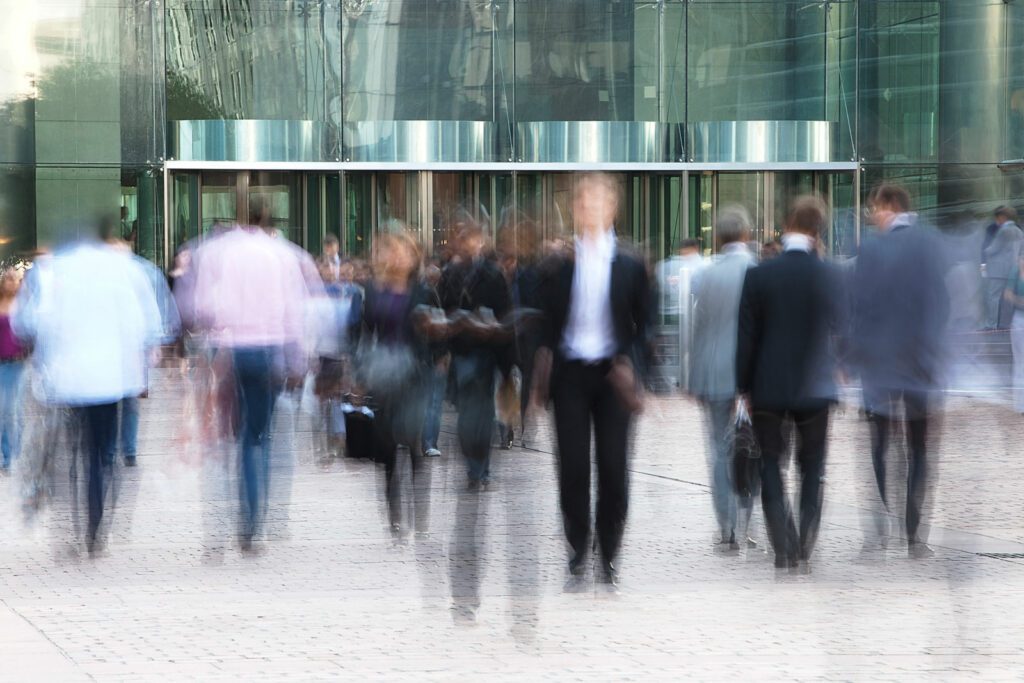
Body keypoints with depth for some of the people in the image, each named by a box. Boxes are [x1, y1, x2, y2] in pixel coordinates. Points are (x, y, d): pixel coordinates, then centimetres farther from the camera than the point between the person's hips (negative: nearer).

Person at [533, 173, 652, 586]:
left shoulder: (629, 266, 2)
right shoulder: (560, 264, 3)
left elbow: (644, 326, 6)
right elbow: (548, 323, 5)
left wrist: (631, 366, -8)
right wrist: (541, 377, -1)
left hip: (612, 374, 0)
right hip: (569, 371, 0)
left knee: (614, 466, -1)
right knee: (572, 464, -1)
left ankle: (609, 555, 8)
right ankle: (577, 551, 8)